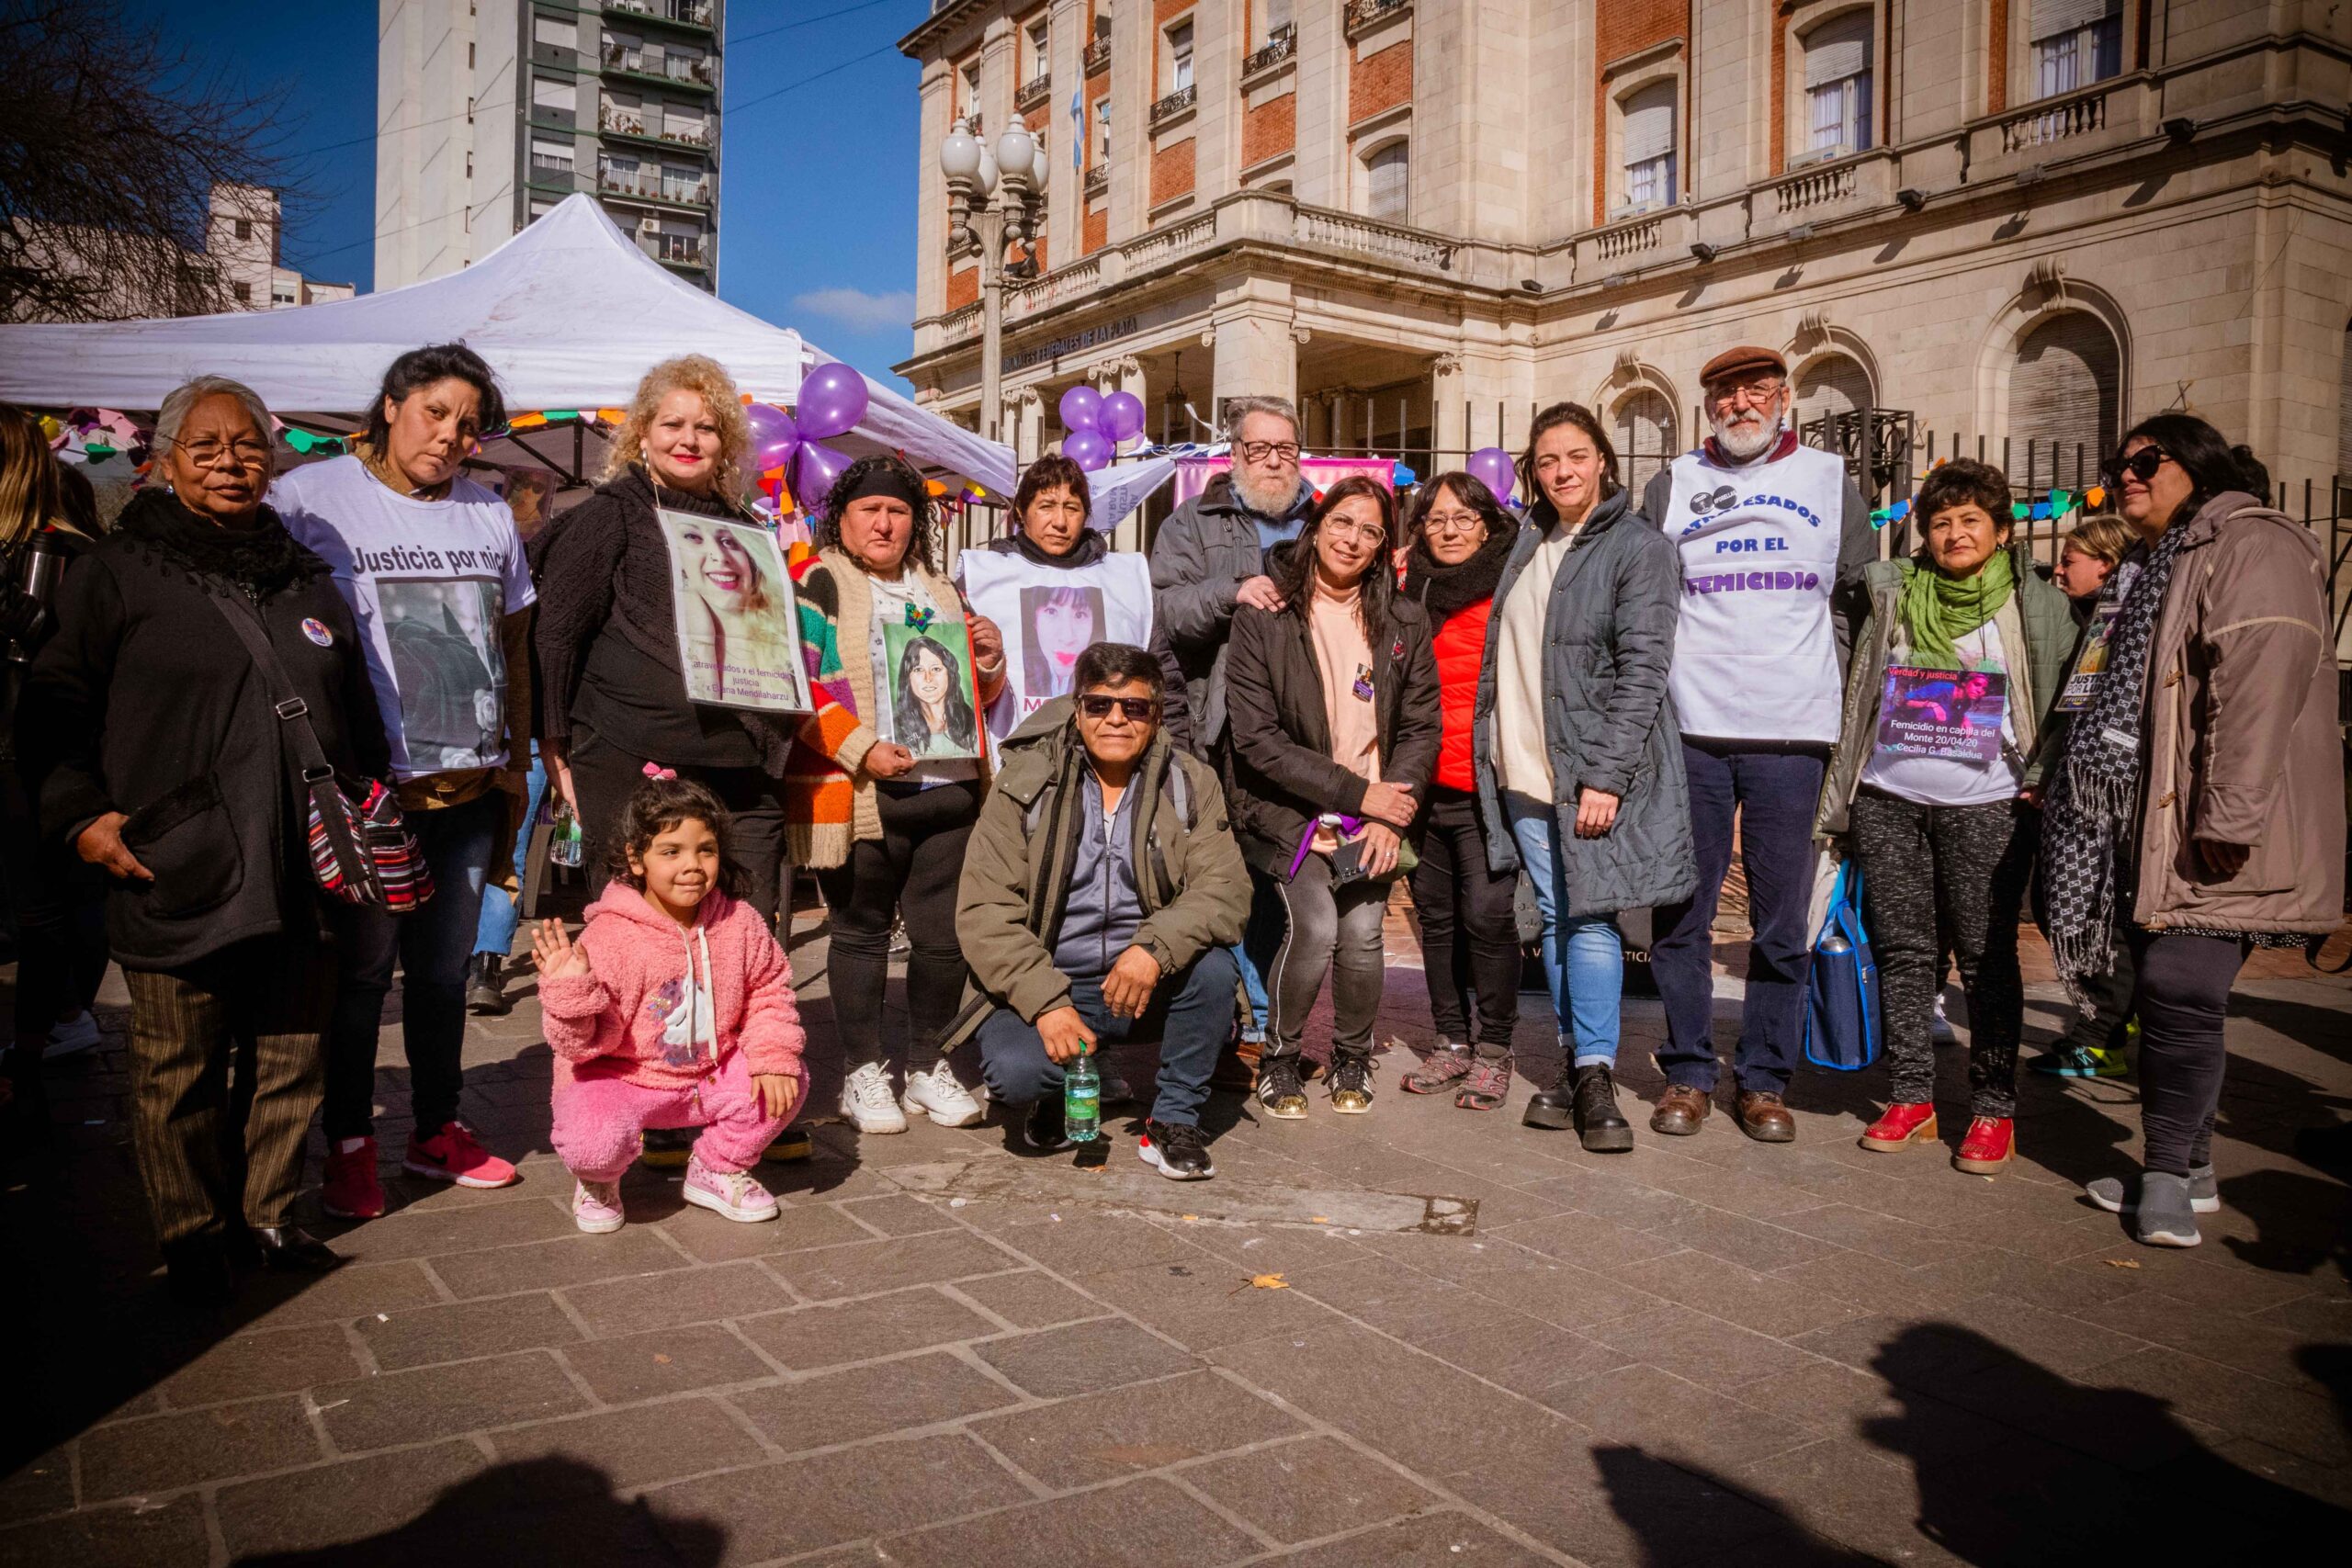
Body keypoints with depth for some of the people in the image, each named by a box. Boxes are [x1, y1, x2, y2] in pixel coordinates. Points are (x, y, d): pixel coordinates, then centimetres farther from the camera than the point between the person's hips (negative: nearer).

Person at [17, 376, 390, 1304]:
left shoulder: (307, 578, 15)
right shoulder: (120, 572, 1)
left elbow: (357, 715, 23)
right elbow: (54, 709, 3)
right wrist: (78, 814, -8)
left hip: (301, 875, 4)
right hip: (176, 880, -4)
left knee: (289, 1056, 12)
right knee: (181, 1068, 6)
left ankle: (266, 1217, 28)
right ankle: (192, 1237, 23)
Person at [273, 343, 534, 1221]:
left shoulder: (489, 516, 14)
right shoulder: (310, 498, -1)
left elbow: (514, 645, 18)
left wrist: (517, 756, 15)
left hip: (469, 787, 4)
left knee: (444, 968, 12)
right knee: (361, 968, 3)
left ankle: (437, 1131, 25)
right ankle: (349, 1145, 17)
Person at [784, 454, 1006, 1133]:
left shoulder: (941, 591, 21)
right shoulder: (816, 584, 2)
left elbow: (978, 695, 27)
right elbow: (798, 686, -10)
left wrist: (989, 660, 5)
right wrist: (861, 750, -19)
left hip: (950, 789, 5)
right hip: (861, 793, -5)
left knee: (945, 934, 6)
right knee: (862, 931, 5)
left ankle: (929, 1067, 21)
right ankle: (864, 1072, 18)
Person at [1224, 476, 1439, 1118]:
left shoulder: (1404, 623, 7)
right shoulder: (1263, 618, -4)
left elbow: (1421, 728, 6)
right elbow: (1257, 738, -10)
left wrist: (1390, 816, -8)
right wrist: (1358, 792, -13)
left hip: (1374, 815, 3)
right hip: (1290, 812, -2)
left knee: (1361, 932, -14)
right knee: (1315, 926, -20)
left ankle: (1352, 1059, 15)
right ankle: (1279, 1059, 7)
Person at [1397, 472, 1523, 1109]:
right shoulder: (1405, 590, 13)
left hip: (1487, 786, -5)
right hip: (1422, 785, 5)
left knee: (1486, 914, -6)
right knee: (1434, 912, 11)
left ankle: (1493, 1050, 8)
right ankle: (1451, 1042, 24)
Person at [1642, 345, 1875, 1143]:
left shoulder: (1831, 482, 11)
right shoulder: (1671, 486, 10)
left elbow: (1859, 603, 12)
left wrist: (1828, 686, 2)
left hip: (1792, 733, 0)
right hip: (1689, 729, 0)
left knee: (1782, 920, 4)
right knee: (1681, 914, 3)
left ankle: (1765, 1080, 15)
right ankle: (1688, 1073, 15)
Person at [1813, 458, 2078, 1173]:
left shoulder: (2037, 606, 5)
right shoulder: (1893, 597, 11)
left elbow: (2067, 702, 5)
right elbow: (1857, 693, 15)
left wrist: (2038, 782, -4)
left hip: (1986, 806, -2)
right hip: (1888, 800, 3)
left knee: (1987, 957, 0)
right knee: (1901, 950, 6)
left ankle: (1994, 1112, 10)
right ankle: (1910, 1098, 16)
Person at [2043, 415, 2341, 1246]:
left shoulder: (2252, 544, -7)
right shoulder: (2162, 568, 23)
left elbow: (2264, 677, -20)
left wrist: (2229, 816, -27)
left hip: (2217, 836, -9)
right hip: (2155, 827, 9)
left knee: (2180, 987, -12)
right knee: (2166, 989, 9)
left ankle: (2169, 1174, 0)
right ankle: (2187, 1169, 18)